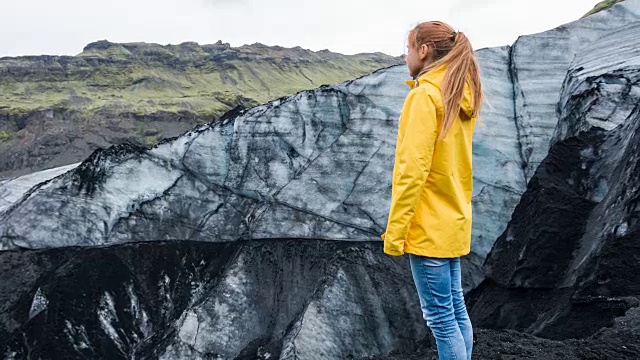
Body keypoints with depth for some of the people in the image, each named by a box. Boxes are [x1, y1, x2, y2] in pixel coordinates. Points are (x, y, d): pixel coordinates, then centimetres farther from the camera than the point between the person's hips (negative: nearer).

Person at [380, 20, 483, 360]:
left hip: (428, 226, -9)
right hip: (453, 221, 9)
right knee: (455, 309, 15)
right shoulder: (462, 95, 11)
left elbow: (412, 170, -20)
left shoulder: (425, 94, -15)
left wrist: (395, 230, -17)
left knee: (439, 316, -1)